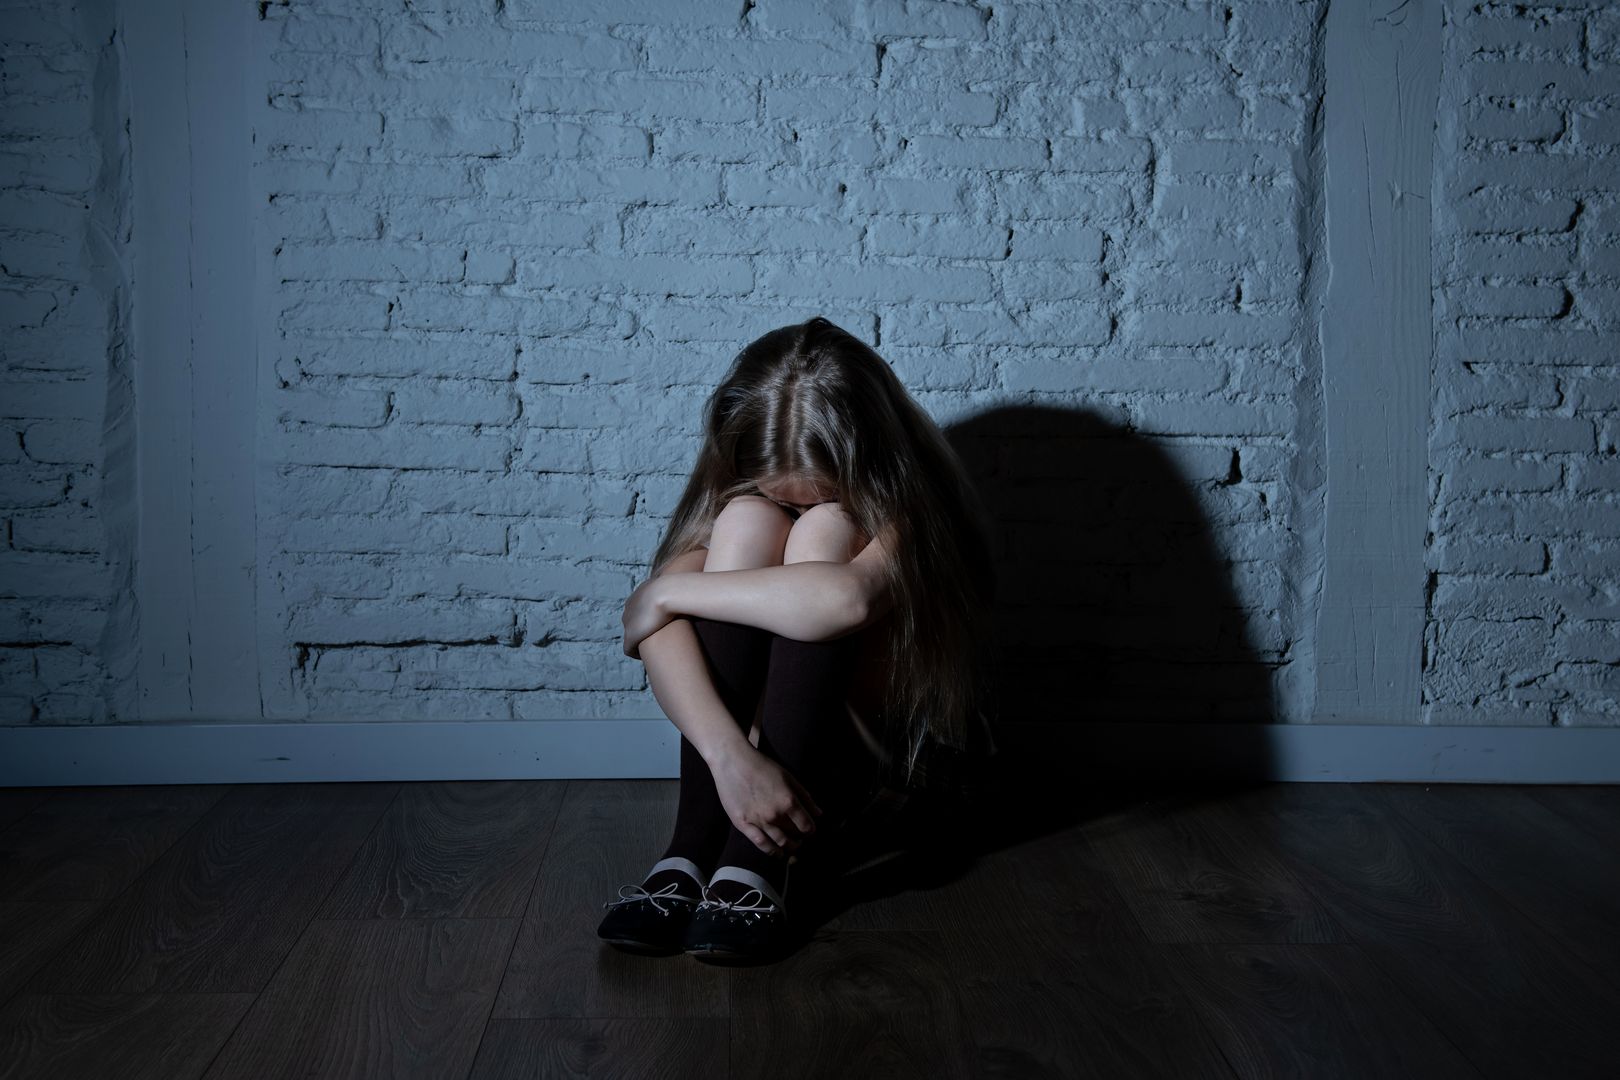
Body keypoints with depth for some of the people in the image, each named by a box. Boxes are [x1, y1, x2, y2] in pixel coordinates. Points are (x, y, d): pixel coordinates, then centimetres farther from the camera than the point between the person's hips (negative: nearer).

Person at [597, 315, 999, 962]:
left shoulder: (907, 498, -19)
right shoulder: (738, 488, -10)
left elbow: (847, 598, -44)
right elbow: (657, 631, -27)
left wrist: (665, 591, -33)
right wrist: (730, 754, -44)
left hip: (886, 752, -3)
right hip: (758, 751, 3)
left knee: (821, 536, -28)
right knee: (746, 520, -24)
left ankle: (753, 865, -35)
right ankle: (691, 851, -31)